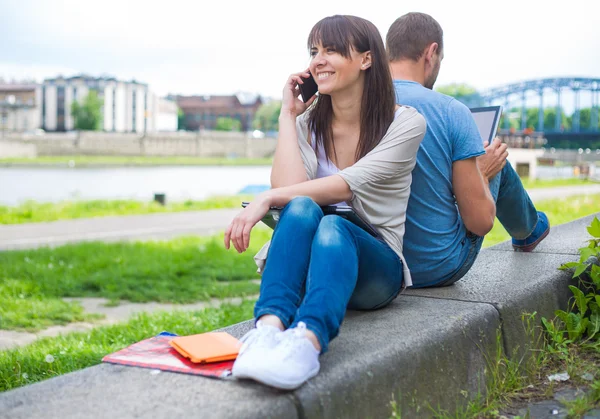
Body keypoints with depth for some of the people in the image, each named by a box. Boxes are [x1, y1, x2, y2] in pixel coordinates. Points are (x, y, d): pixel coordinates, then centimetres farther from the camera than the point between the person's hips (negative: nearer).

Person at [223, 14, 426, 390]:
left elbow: (348, 185, -18)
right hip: (309, 262, 3)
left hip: (375, 268, -2)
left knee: (332, 228, -36)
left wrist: (267, 199, -27)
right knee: (301, 209, -32)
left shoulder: (406, 123, -3)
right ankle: (269, 328, -54)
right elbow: (290, 186, -12)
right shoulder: (307, 123, 8)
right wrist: (288, 115, -5)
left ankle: (307, 342, -63)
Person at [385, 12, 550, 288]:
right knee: (497, 162, 20)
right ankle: (528, 229, 50)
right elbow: (481, 222, -17)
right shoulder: (451, 112, -18)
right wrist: (481, 173, 5)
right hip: (439, 269, -4)